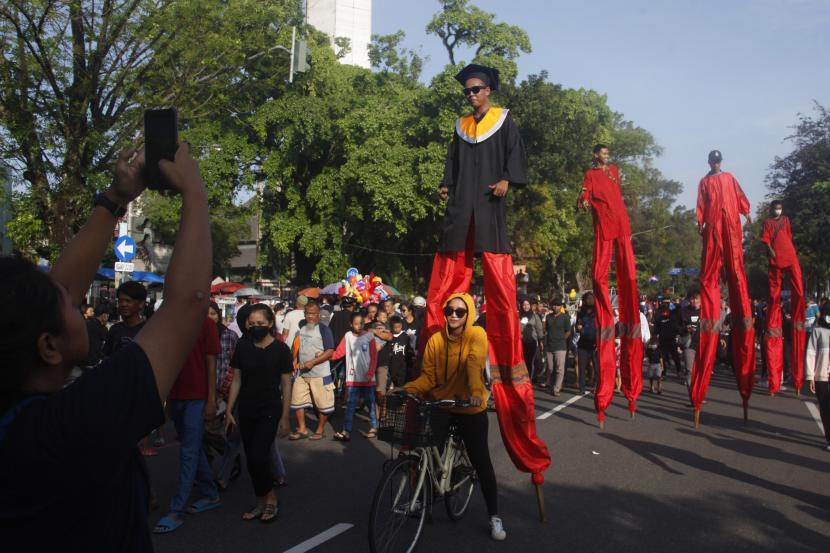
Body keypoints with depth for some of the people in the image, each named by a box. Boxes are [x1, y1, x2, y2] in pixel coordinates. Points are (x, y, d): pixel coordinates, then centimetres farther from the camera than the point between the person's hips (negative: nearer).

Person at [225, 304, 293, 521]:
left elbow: (286, 384, -4)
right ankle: (261, 503, 22)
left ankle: (271, 499, 10)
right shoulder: (243, 346, 1)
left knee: (258, 456, -11)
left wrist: (285, 416, -5)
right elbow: (236, 380, 7)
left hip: (269, 410, -4)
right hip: (246, 410, 4)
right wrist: (229, 411, 5)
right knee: (251, 459, 7)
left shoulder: (280, 349, -8)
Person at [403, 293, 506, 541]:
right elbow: (428, 376, -2)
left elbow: (474, 364, -28)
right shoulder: (435, 339, -1)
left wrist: (476, 392, -44)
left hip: (470, 408, -3)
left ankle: (494, 517, 17)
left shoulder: (477, 335, -10)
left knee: (481, 461, 2)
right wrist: (407, 389, -19)